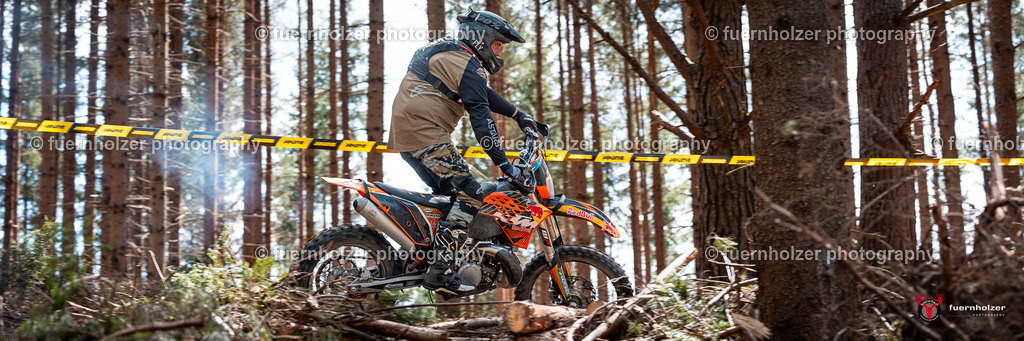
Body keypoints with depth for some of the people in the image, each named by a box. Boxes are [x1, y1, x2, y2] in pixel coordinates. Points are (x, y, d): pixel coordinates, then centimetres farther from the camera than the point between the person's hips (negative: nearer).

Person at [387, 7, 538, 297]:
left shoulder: (449, 54, 22)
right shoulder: (468, 66, -10)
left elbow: (484, 94, 32)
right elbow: (480, 115, -18)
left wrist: (518, 115, 31)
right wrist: (503, 163, -20)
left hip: (405, 132, 11)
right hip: (425, 133, -11)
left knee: (450, 192, 19)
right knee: (470, 194, -12)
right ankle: (440, 272, -18)